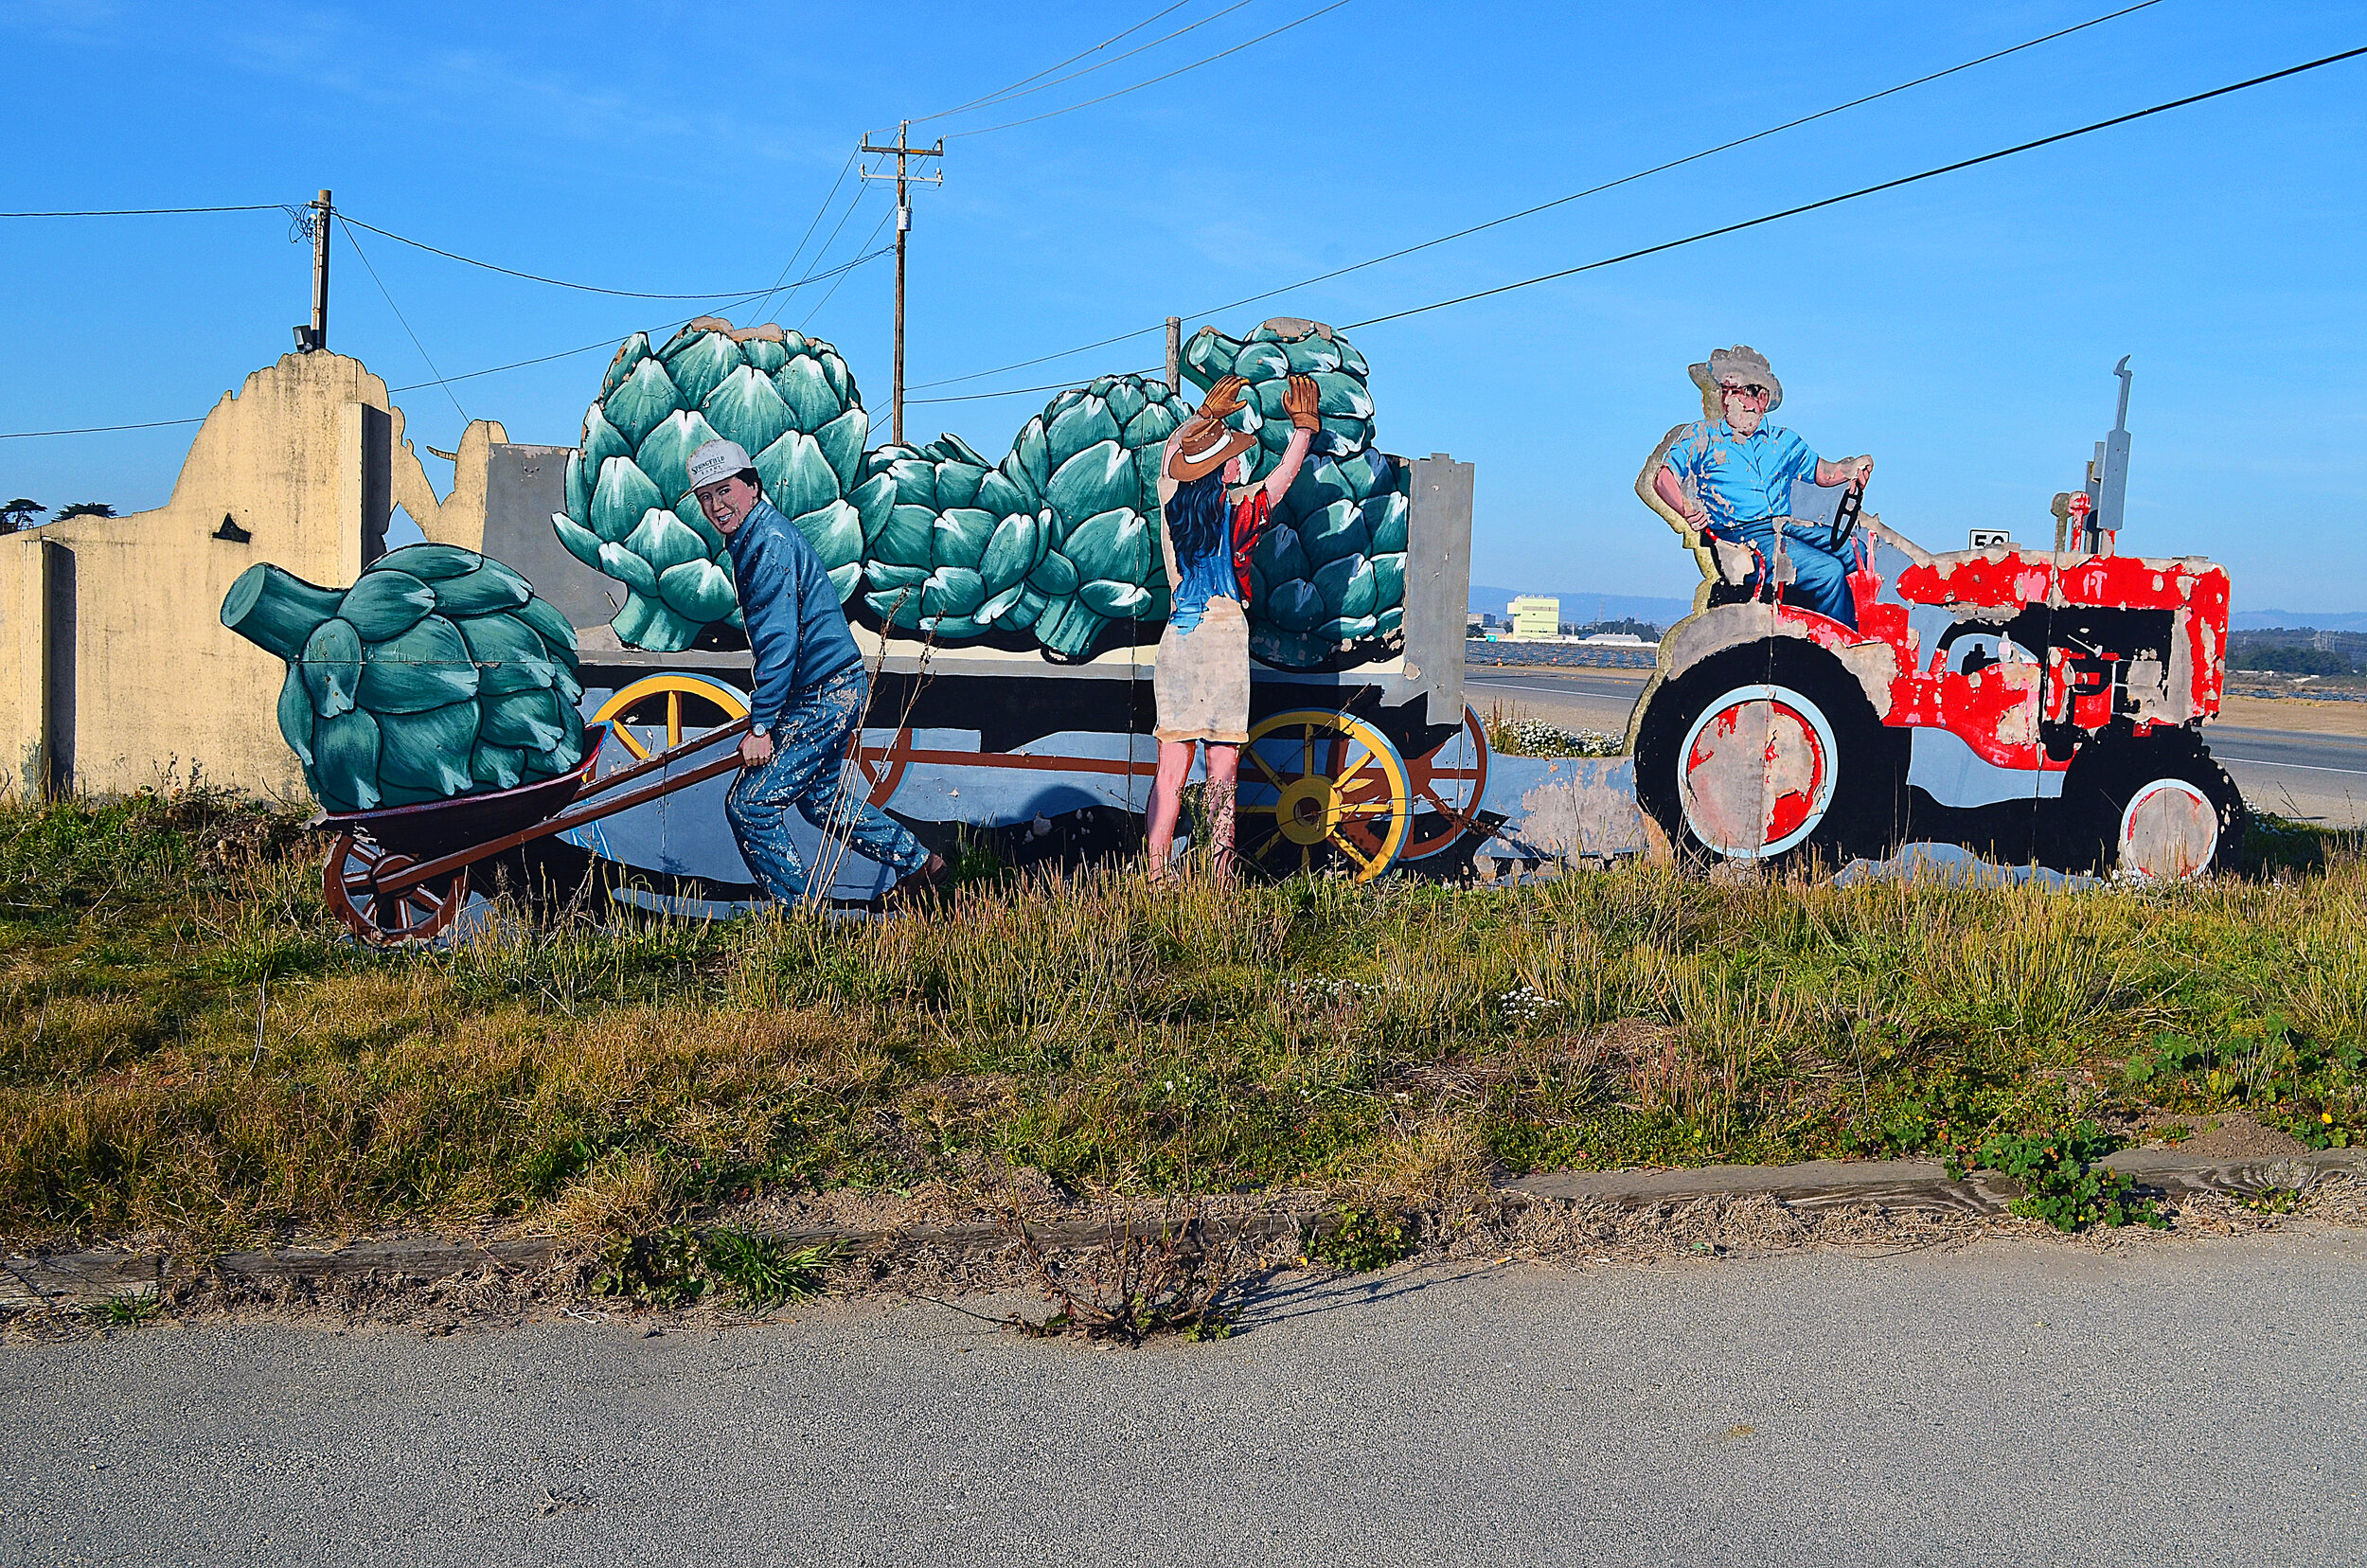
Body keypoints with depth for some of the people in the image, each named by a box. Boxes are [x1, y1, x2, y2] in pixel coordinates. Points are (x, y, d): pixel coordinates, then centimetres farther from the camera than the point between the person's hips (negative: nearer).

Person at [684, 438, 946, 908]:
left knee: (748, 804, -8)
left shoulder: (769, 544, -19)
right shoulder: (752, 537, 13)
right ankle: (917, 862, 34)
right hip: (831, 688, 11)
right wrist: (766, 712, 26)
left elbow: (779, 642, -25)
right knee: (818, 798, 24)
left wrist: (761, 726, -23)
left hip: (823, 695, -11)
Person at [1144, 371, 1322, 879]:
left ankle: (1156, 878, 4)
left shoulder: (1172, 496, 4)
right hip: (1223, 639, -5)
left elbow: (1173, 447, 25)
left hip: (1177, 637, 5)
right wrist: (1303, 423, 21)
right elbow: (1286, 473, 8)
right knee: (1222, 775, -4)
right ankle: (1220, 880, -5)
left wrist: (1205, 414, 36)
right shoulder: (1238, 508, -7)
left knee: (1170, 773, 5)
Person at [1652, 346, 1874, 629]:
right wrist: (1687, 510, -21)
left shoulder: (1783, 440, 21)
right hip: (1743, 537, -5)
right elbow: (1664, 478, 0)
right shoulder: (1702, 435, 9)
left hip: (1790, 527, 5)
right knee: (1829, 572, -28)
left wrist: (1855, 468, -1)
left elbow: (1824, 473, 22)